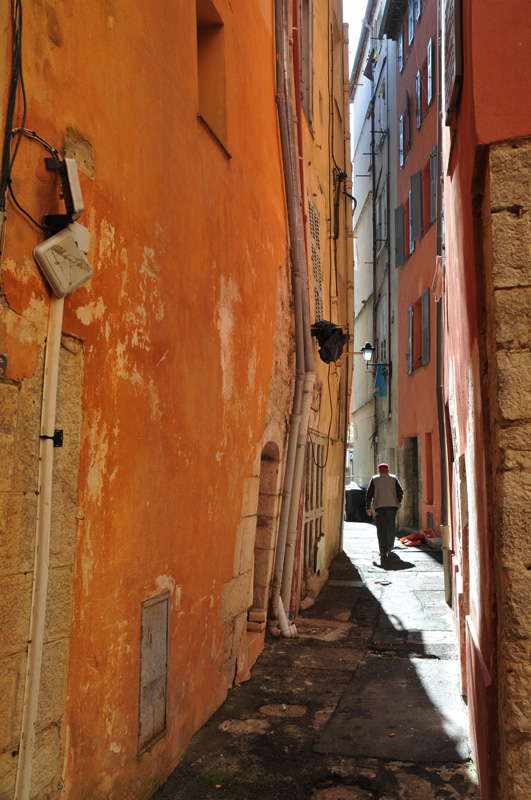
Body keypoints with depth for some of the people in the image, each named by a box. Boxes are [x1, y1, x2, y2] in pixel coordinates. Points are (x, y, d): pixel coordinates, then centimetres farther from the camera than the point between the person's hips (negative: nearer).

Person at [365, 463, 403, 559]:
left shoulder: (374, 479, 8)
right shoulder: (394, 478, 11)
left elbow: (369, 493, 4)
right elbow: (400, 492, 5)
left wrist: (368, 507, 7)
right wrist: (397, 503, 17)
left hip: (379, 506, -1)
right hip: (392, 505, 1)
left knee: (381, 529, 0)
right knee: (391, 527, 17)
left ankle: (383, 551, -6)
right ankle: (389, 547, 22)